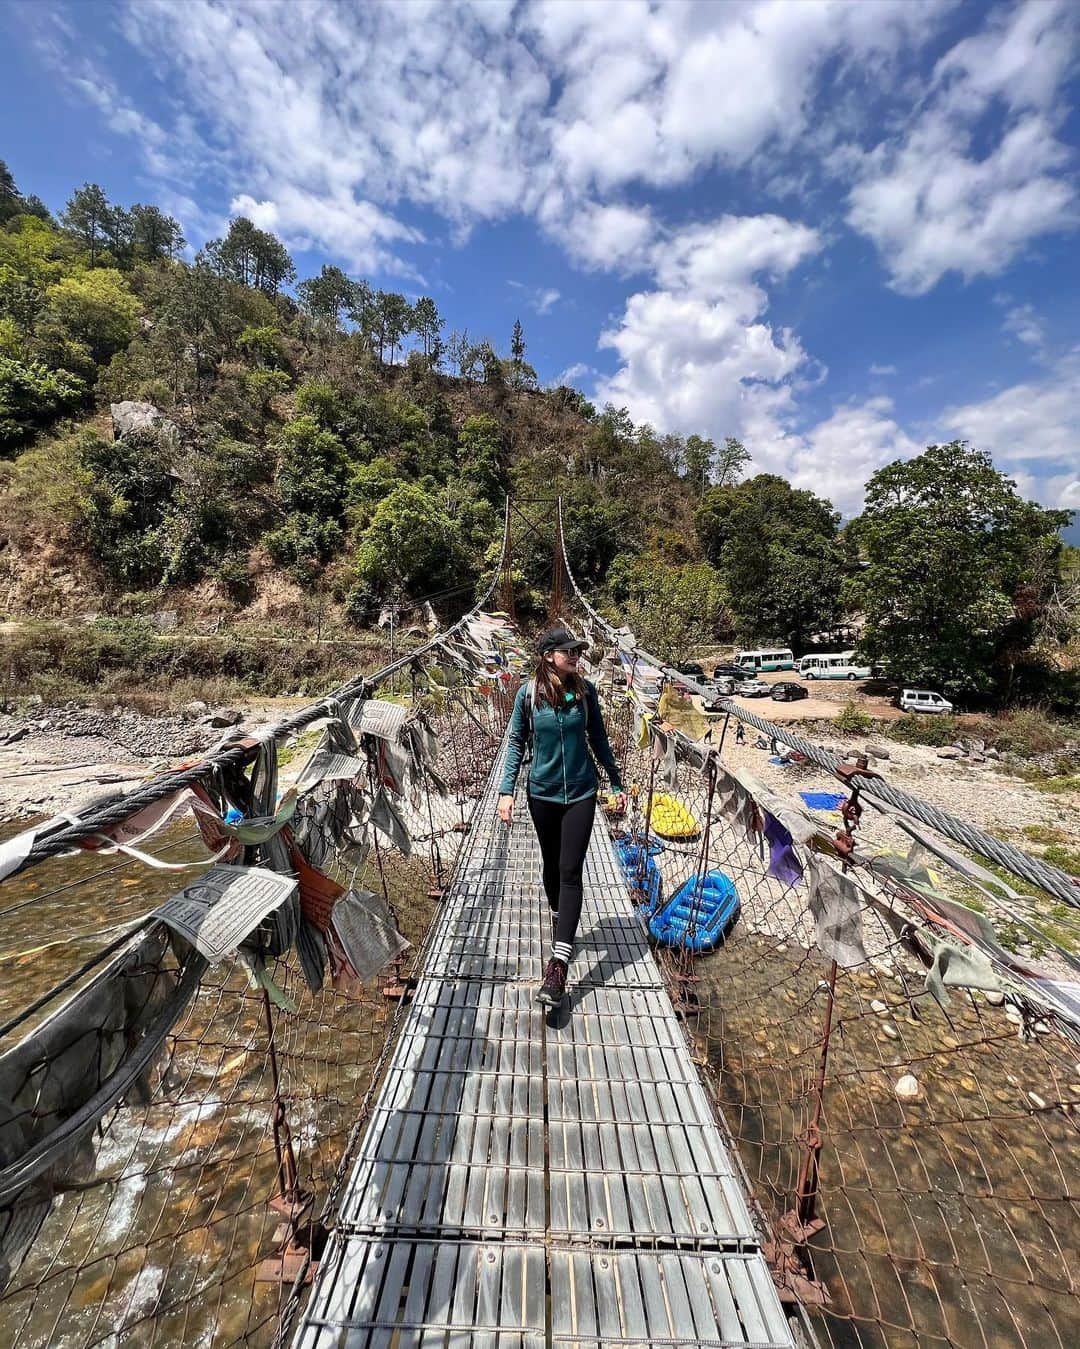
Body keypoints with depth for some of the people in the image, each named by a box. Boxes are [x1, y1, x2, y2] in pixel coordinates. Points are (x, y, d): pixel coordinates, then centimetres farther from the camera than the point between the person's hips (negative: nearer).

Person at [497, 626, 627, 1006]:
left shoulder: (585, 690, -7)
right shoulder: (528, 693, -9)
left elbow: (598, 739, 3)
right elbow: (516, 742, -3)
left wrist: (616, 784, 7)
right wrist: (507, 791, -8)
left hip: (581, 792, 0)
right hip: (542, 793, 1)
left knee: (570, 871, -4)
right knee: (551, 865, 18)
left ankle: (558, 965, 0)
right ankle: (562, 924, 44)